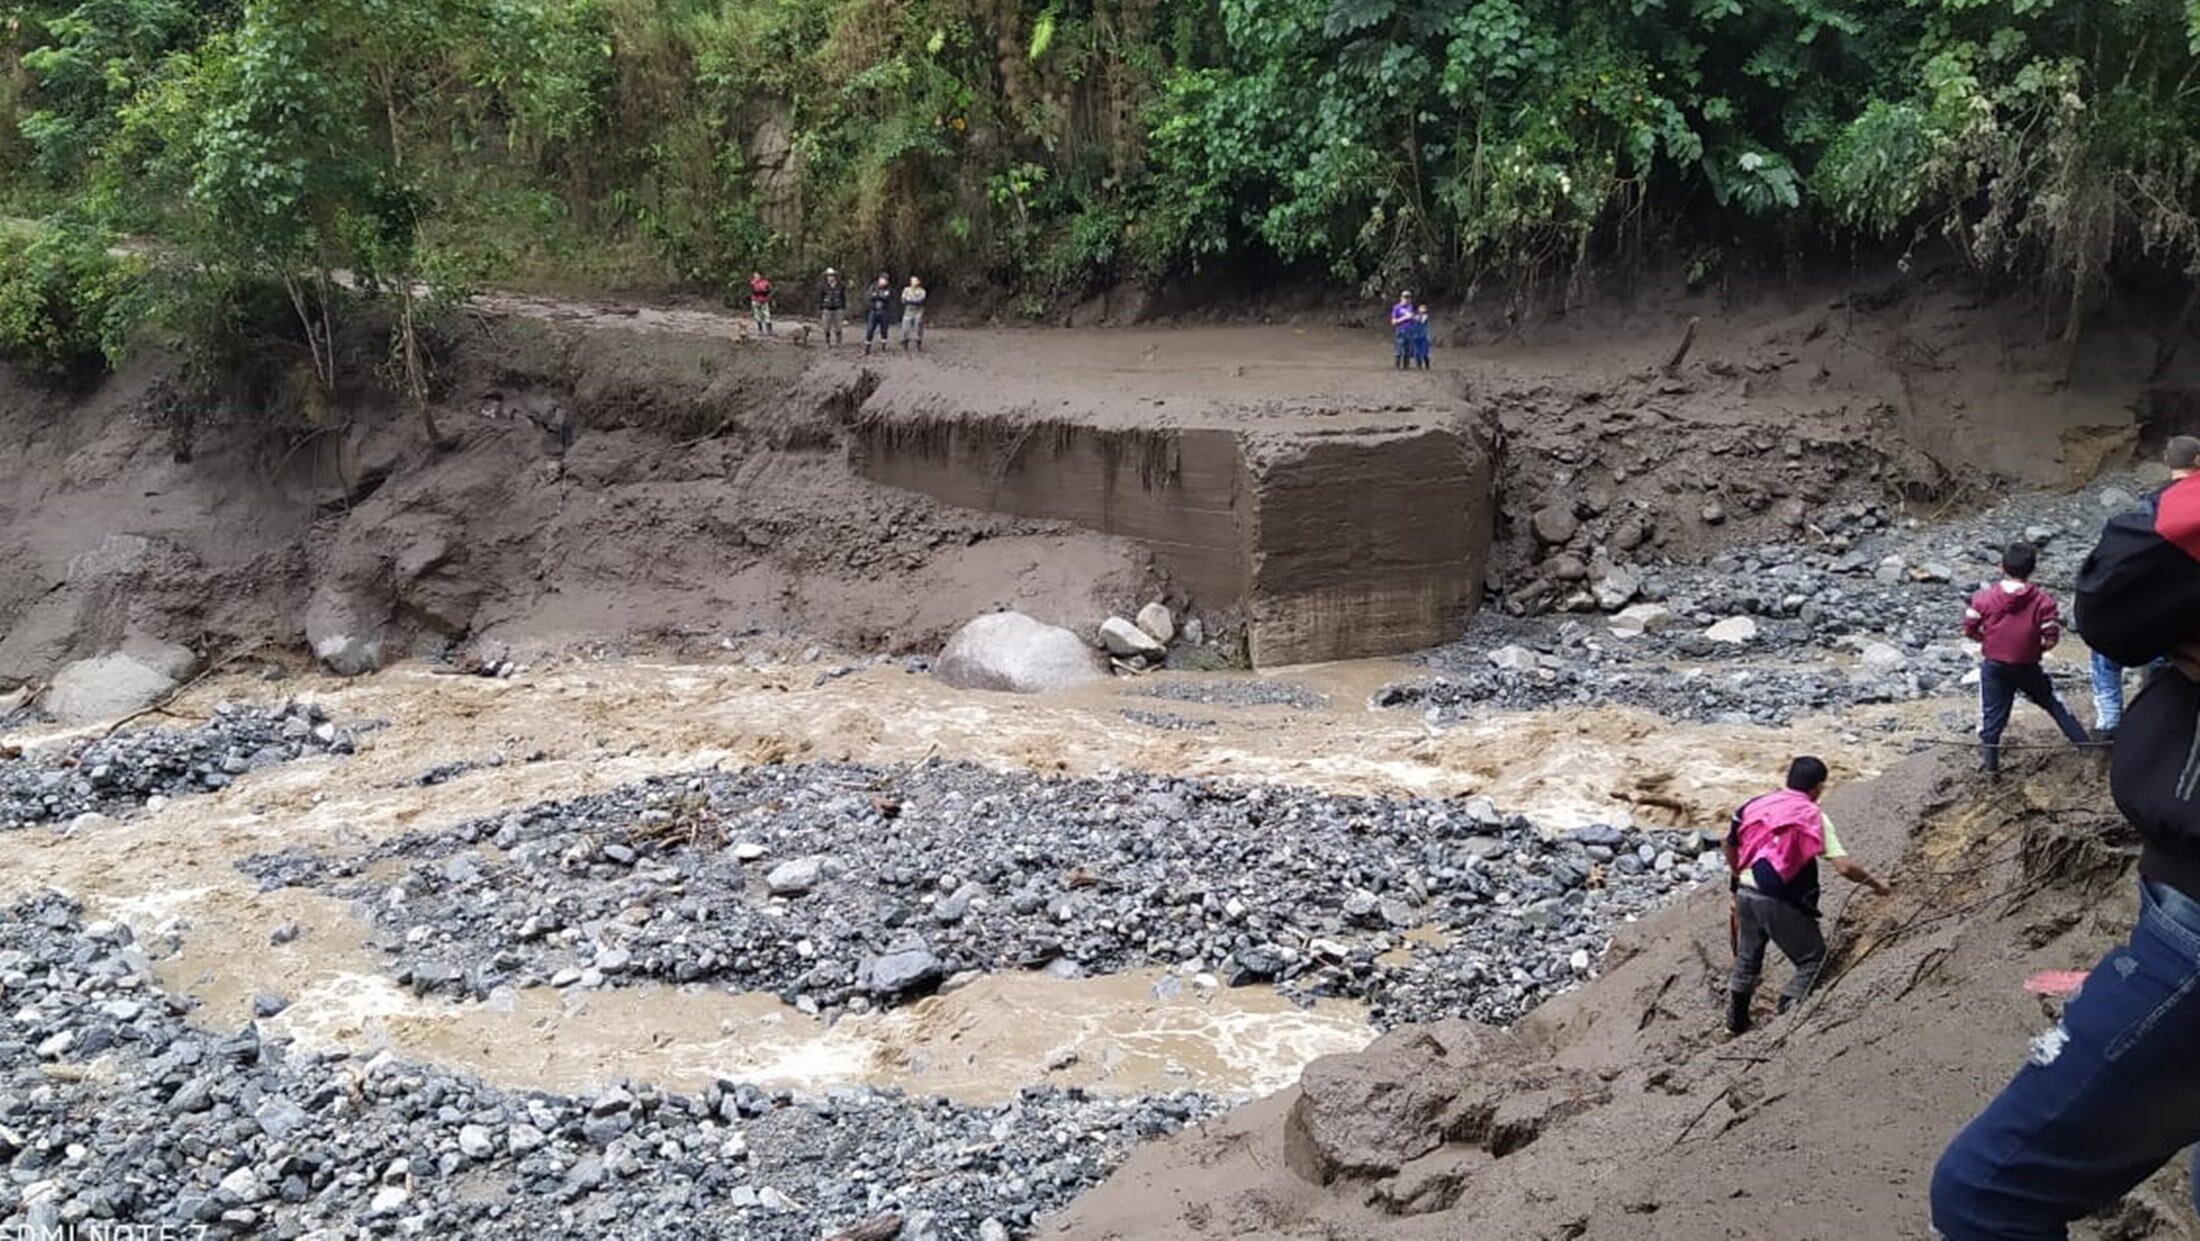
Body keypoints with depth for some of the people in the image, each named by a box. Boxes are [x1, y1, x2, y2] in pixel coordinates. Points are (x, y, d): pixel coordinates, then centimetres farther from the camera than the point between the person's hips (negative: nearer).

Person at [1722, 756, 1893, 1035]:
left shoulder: (1756, 805, 8)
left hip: (1745, 893, 6)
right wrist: (1875, 882, 4)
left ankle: (1736, 1022, 32)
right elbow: (1844, 867, -12)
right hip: (1780, 902, -6)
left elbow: (1729, 846, 17)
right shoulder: (1814, 818, -6)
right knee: (1812, 959, 9)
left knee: (1747, 959, 22)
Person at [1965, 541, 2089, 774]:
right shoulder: (2043, 601, -12)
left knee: (1992, 713, 7)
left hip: (1993, 666, 0)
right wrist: (2036, 649, 9)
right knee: (2052, 703, 20)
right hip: (2028, 666, 0)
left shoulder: (1983, 598, -10)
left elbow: (1969, 630, -3)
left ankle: (1990, 762, 9)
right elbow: (2052, 639, -11)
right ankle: (2082, 741, 28)